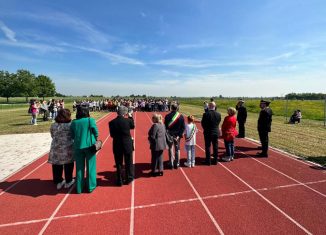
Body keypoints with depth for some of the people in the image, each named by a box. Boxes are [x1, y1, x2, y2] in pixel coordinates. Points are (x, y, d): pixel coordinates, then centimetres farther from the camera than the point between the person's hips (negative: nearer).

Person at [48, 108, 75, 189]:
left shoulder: (53, 125, 1)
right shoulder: (70, 125, -12)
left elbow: (52, 136, 10)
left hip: (56, 148, 4)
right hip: (68, 148, -3)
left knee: (57, 165, 16)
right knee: (68, 165, 12)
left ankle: (58, 181, 28)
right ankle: (68, 181, 24)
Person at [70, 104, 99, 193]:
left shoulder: (74, 122, -1)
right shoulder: (90, 120, -11)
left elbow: (72, 136, 4)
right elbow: (96, 133, -7)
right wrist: (94, 140, 11)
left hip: (78, 146, 3)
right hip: (89, 145, -3)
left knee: (79, 167, 14)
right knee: (90, 166, 11)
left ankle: (79, 188, 25)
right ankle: (90, 186, 20)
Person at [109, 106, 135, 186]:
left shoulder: (112, 122, -9)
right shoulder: (128, 121, -15)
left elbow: (112, 135, -1)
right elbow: (133, 126, 7)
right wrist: (131, 117, 17)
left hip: (117, 146, 1)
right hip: (127, 145, -1)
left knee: (118, 164, 15)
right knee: (128, 163, 17)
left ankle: (119, 181, 24)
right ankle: (129, 178, 30)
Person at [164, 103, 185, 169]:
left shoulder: (167, 116, -11)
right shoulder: (181, 116, -6)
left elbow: (165, 127, -8)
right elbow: (183, 127, -6)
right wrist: (179, 135, -5)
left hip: (170, 135, -1)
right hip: (177, 135, 2)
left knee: (170, 149, 11)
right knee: (177, 149, 14)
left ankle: (171, 164, 15)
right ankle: (177, 163, 20)